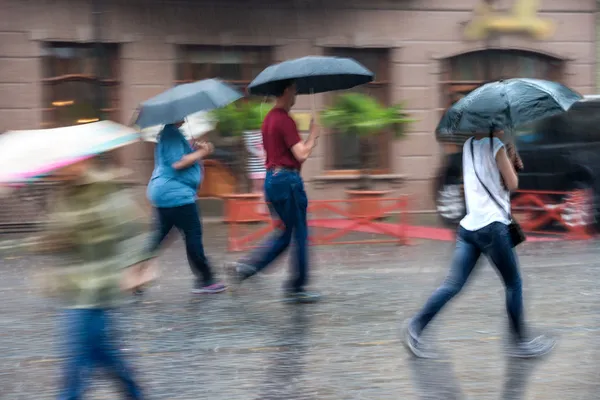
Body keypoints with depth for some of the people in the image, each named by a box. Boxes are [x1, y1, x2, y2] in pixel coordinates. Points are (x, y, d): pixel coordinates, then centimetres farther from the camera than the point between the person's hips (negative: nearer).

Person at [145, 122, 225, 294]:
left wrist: (197, 150, 11)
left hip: (162, 193, 10)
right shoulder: (172, 134, -15)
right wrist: (201, 153, -11)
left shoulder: (167, 133, 17)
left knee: (159, 236, 12)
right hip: (176, 194, -10)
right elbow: (177, 163, -22)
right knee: (193, 235, -2)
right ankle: (204, 281, 4)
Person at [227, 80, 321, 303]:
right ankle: (296, 288, 6)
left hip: (271, 179, 9)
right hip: (287, 180, -9)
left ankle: (245, 267, 2)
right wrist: (313, 136, -5)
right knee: (300, 235, 1)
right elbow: (301, 154, -20)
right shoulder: (285, 120, -16)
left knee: (286, 234, 15)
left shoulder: (269, 119, 13)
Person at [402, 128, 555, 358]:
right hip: (492, 224, -7)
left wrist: (509, 161, 20)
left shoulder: (469, 145, 15)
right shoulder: (496, 147, -8)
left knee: (454, 284, 5)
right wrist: (511, 162, 9)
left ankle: (417, 326, -8)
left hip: (468, 225, 7)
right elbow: (512, 184, -6)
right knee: (513, 283, 6)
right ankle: (520, 342, 11)